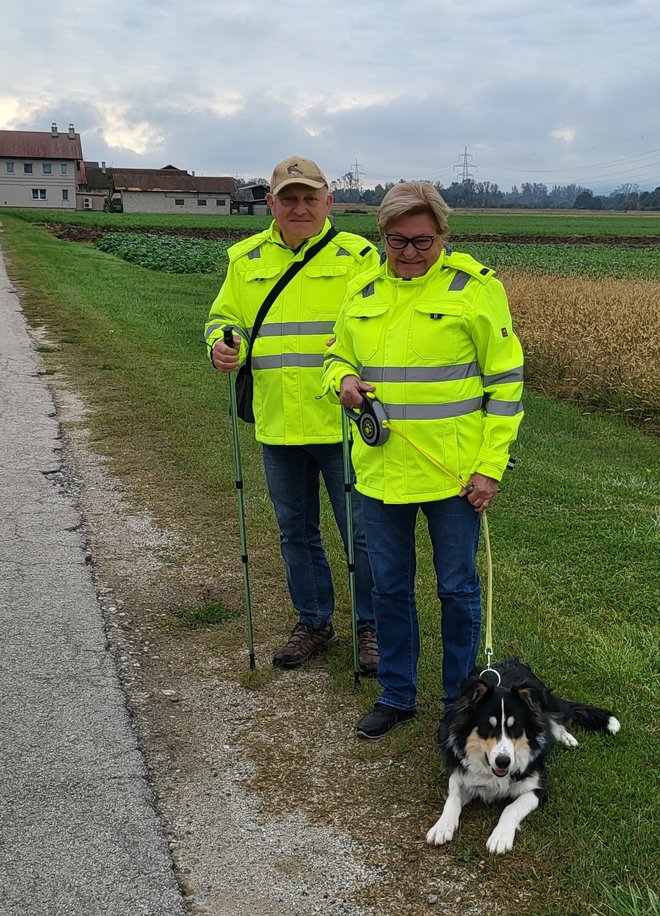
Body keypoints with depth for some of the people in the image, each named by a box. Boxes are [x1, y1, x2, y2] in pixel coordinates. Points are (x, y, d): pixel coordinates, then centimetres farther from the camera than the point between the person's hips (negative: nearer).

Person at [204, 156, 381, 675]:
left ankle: (372, 626, 24)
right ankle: (314, 622, 35)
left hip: (342, 423, -4)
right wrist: (221, 345, -8)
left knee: (362, 530, 5)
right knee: (296, 532, 17)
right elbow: (226, 318, 15)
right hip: (278, 425, 4)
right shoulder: (246, 260, 8)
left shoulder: (357, 256, -4)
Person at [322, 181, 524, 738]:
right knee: (390, 588, 15)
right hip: (381, 470, 5)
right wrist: (342, 382, -5)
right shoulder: (362, 292, 6)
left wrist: (491, 466, -11)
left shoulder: (475, 287, -8)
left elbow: (505, 380, -6)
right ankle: (397, 694, 34)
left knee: (458, 588, 10)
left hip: (453, 474, -4)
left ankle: (461, 698, 29)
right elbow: (338, 356, 20)